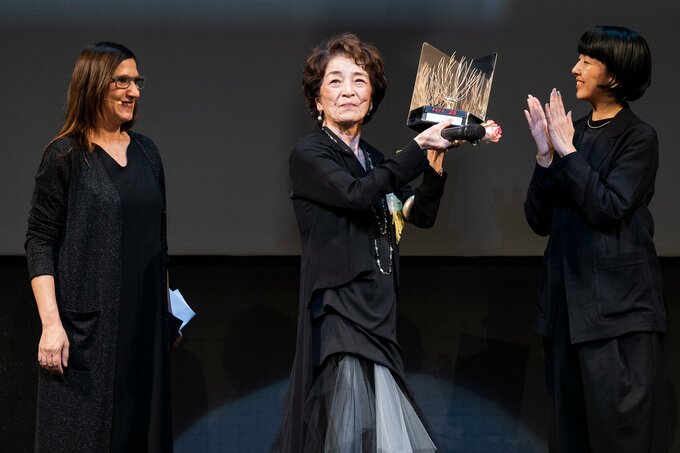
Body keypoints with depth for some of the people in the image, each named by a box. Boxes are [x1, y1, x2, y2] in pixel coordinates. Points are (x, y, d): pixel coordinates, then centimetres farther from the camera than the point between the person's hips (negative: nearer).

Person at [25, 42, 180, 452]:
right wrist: (51, 323, -17)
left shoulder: (146, 152, 11)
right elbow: (40, 242, -8)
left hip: (145, 322, 5)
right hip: (87, 323, -5)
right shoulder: (66, 156, -5)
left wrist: (169, 308, 15)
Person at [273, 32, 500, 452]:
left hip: (378, 315, 7)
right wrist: (418, 147, -17)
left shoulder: (373, 159, 16)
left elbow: (423, 213, 13)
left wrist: (437, 155, -1)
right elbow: (356, 194, -23)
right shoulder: (309, 154, -6)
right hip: (339, 312, -7)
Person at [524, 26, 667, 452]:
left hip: (618, 306, -7)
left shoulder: (638, 138, -5)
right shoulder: (574, 132, 11)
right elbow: (540, 220, 7)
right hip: (568, 302, 7)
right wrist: (546, 157, -6)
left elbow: (609, 209, -17)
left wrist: (567, 152, -13)